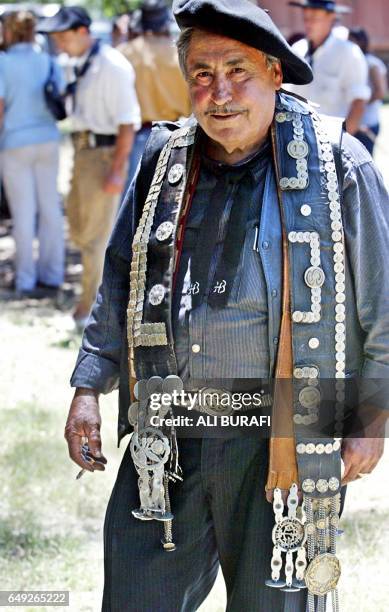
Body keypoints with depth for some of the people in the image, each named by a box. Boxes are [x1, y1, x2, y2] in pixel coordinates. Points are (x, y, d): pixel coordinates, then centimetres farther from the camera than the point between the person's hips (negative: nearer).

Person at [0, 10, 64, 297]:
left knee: (24, 212, 1)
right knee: (50, 208, 8)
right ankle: (52, 275, 12)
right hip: (48, 141, 4)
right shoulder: (49, 62, 1)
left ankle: (27, 280, 6)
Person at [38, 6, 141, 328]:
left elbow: (127, 121, -19)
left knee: (95, 234, -3)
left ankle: (92, 307, 6)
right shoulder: (82, 64, 10)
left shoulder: (112, 66, -17)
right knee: (79, 229, 15)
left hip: (104, 154, -9)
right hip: (83, 153, 9)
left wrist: (117, 170, -22)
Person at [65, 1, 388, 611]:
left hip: (283, 444, -3)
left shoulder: (337, 166, -4)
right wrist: (88, 390, 11)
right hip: (167, 440, 4)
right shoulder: (164, 162, 8)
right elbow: (118, 285, 17)